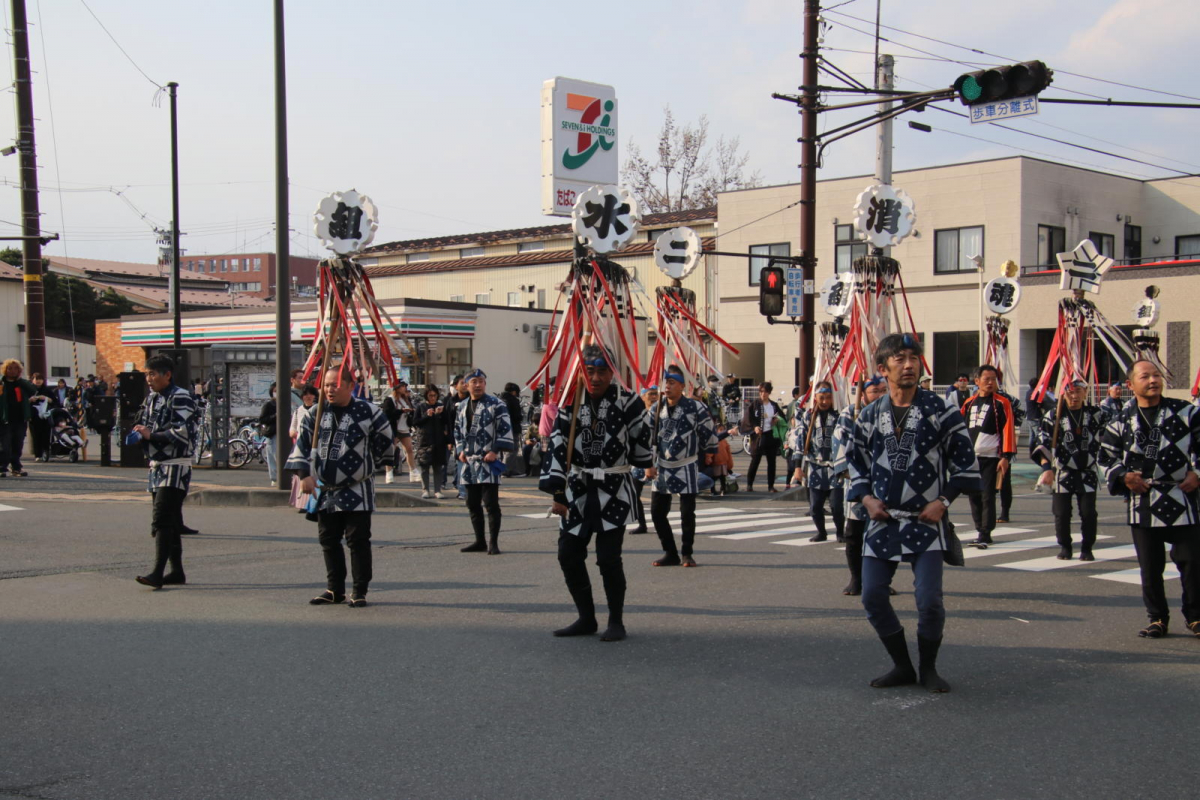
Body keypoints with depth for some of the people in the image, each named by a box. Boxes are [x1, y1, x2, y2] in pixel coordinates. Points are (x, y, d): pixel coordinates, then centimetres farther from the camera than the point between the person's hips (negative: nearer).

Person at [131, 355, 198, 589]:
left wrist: (151, 435, -15)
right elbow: (145, 426, 28)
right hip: (157, 465, 9)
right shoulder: (151, 399, 17)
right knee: (170, 521, 12)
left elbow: (184, 433, -19)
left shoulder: (180, 397, -10)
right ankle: (177, 571, 19)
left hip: (175, 467, -9)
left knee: (162, 519, -16)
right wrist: (139, 435, 4)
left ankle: (158, 573, -18)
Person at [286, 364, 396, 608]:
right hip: (325, 489, 5)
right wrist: (305, 474, -5)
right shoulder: (317, 413, 4)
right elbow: (302, 443, 6)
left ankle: (359, 591, 8)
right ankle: (335, 589, 22)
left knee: (358, 541, -1)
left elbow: (385, 443, 2)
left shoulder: (368, 412, -9)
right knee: (328, 540, 11)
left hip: (357, 490, -5)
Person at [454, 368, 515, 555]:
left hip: (489, 461, -7)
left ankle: (493, 543, -2)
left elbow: (506, 429, -9)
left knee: (491, 503, -7)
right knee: (473, 504, 11)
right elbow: (458, 430, 24)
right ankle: (479, 541, 21)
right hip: (469, 462, 7)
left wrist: (496, 450, -15)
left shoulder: (496, 404, -5)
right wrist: (460, 450, 11)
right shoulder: (462, 406, 16)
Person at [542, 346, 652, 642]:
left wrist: (643, 466, 18)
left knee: (608, 557, -8)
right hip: (577, 490, 4)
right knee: (568, 555, 6)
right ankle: (586, 619, 21)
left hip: (614, 490, -4)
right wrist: (557, 493, -10)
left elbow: (641, 439, 4)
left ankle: (616, 622, 9)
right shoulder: (570, 402, 0)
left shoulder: (627, 402, -9)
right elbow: (558, 446, -5)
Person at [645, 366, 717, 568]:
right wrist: (648, 465, 0)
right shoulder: (655, 410, -1)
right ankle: (670, 554, 14)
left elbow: (708, 431, -1)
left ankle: (686, 554, 16)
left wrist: (708, 453, 10)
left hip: (687, 467, -4)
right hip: (661, 468, 4)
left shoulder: (695, 407, -13)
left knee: (687, 513, 0)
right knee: (657, 512, 3)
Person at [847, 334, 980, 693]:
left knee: (929, 599, -9)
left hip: (926, 520, -3)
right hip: (882, 520, 3)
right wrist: (866, 498, 0)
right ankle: (902, 666, 19)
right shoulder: (869, 416, 6)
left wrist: (944, 501, -7)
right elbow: (857, 461, 16)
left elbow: (966, 461, 1)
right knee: (872, 596, 0)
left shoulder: (941, 411, -3)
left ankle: (928, 669, 15)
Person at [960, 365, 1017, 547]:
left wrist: (1006, 456, -13)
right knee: (974, 495, 8)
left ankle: (985, 534, -5)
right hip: (970, 457, 5)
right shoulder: (969, 403, 12)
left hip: (991, 457, -5)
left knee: (987, 495, -7)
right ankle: (979, 529, 19)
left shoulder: (1002, 403, -1)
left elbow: (1008, 430, -6)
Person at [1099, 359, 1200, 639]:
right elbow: (1106, 456, 11)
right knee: (1150, 566, 6)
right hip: (1142, 503, 1)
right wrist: (1122, 476, -5)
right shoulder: (1121, 421, 5)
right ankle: (1157, 618, 18)